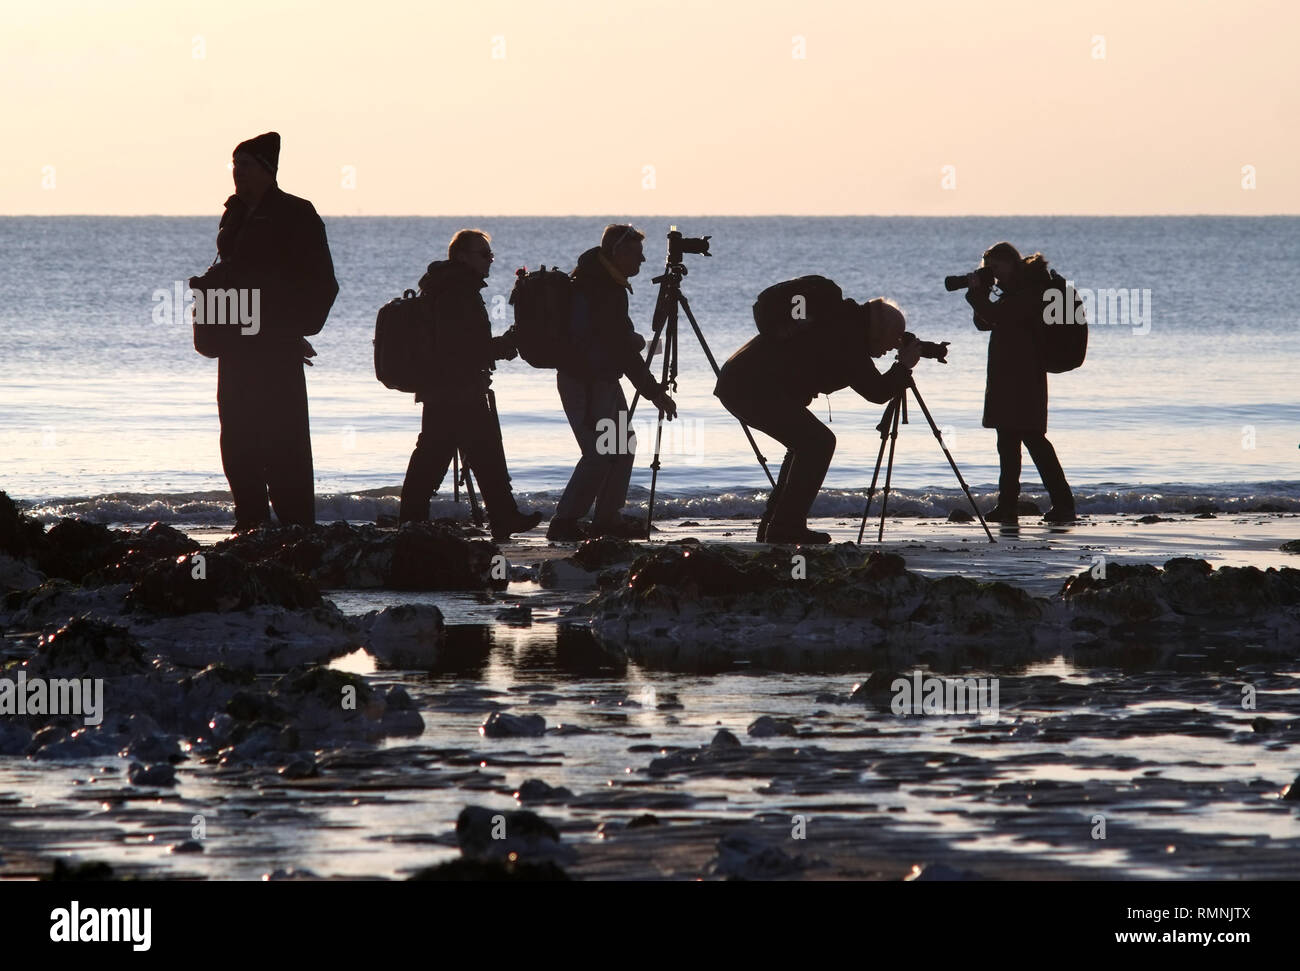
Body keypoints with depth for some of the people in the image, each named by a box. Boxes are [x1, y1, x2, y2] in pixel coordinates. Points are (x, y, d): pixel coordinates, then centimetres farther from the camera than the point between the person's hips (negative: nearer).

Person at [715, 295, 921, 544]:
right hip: (753, 389, -10)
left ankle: (772, 525, 17)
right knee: (819, 442, -10)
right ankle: (786, 527, -11)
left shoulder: (840, 323, 17)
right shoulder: (847, 338, -13)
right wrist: (905, 366, 2)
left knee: (807, 444, 18)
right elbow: (877, 392, -13)